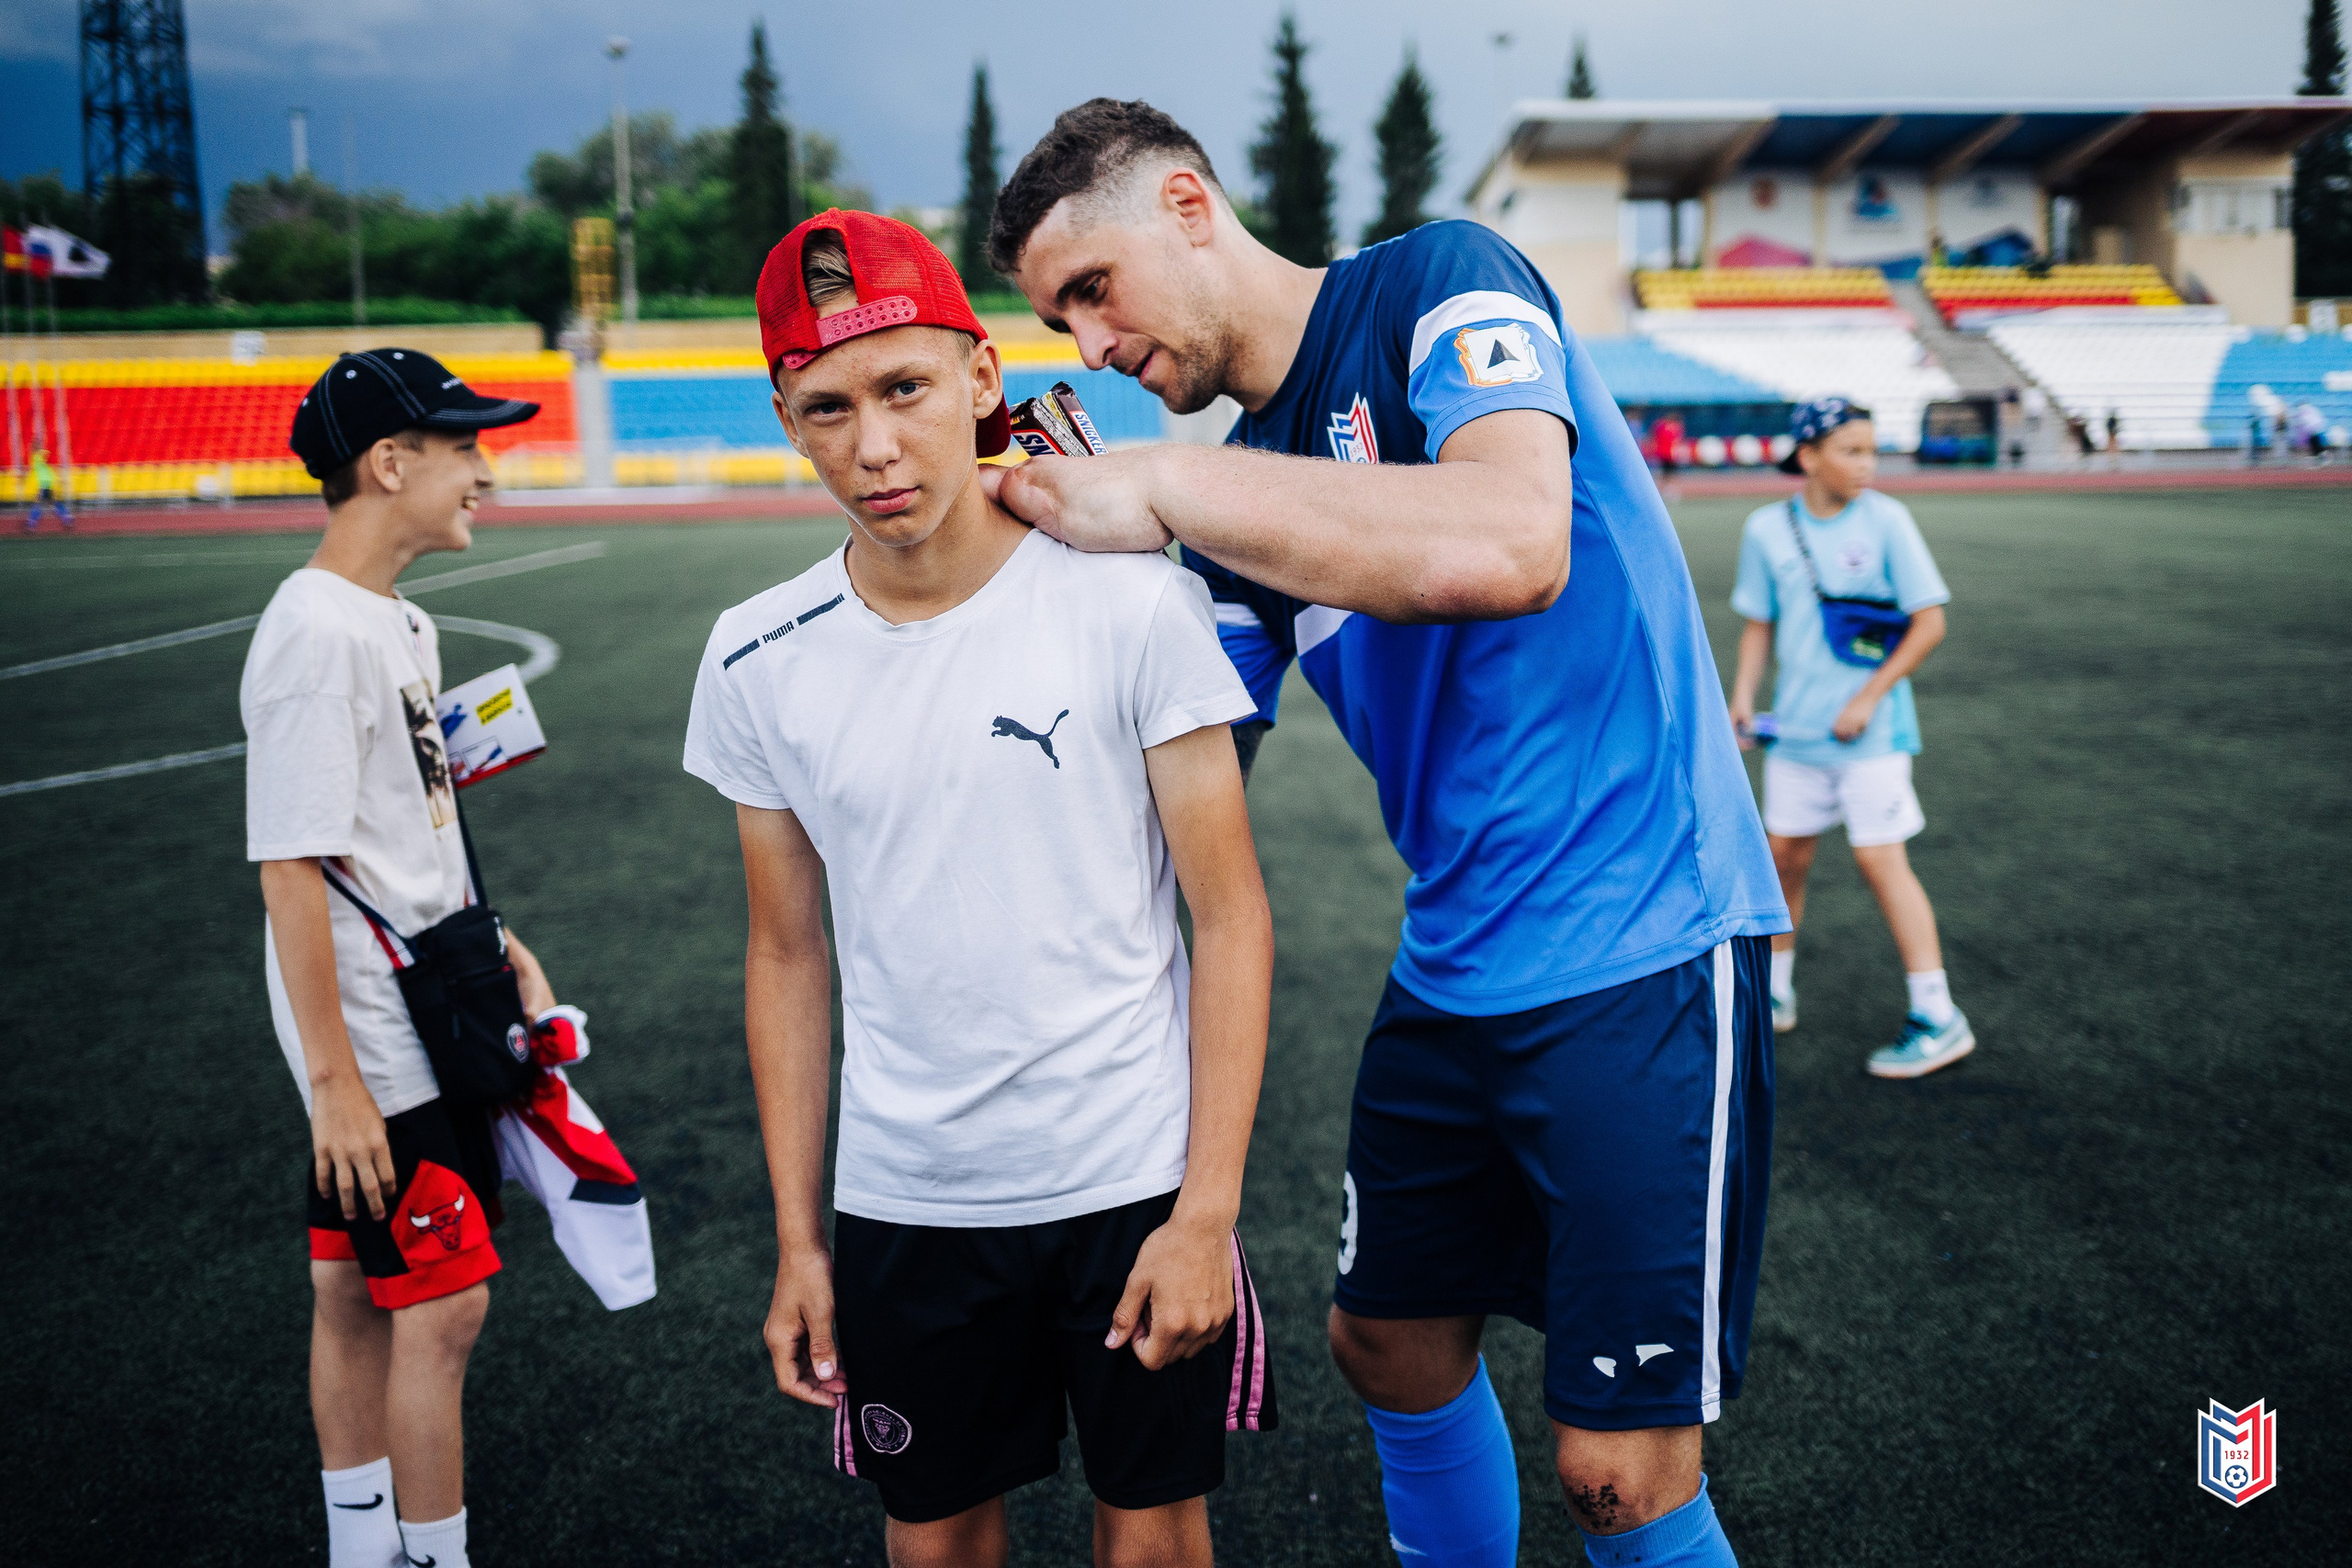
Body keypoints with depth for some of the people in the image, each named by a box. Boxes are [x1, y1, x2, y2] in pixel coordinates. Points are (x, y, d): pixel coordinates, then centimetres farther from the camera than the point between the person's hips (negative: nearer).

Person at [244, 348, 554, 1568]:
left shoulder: (396, 618, 10)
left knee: (355, 1295, 17)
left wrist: (498, 945, 19)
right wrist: (335, 1081, -21)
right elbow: (292, 869, -22)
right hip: (376, 1049, -9)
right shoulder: (314, 631, -20)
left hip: (426, 1021, 9)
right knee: (442, 1308, -1)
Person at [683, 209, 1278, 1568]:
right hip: (901, 1202, 3)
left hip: (1135, 1184, -2)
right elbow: (788, 958, 7)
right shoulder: (759, 662, -2)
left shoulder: (1131, 600, -12)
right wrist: (797, 1241, 7)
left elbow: (1231, 918, -8)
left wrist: (1207, 1209, -12)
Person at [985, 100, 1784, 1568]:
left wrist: (1168, 485, -24)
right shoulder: (1239, 486, 11)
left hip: (1643, 950, -8)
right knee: (1393, 1344, 19)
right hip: (1450, 971, 8)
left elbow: (1513, 547, -31)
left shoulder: (1441, 283, -10)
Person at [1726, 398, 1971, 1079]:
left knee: (1879, 858, -8)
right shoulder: (1767, 528, 2)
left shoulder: (1885, 519, -8)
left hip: (1869, 730, -4)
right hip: (1796, 726, 4)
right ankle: (1775, 989, 29)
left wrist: (1868, 698, -12)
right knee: (1785, 854, 10)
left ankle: (1939, 1020, -1)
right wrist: (1744, 692, -2)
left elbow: (1928, 622, -7)